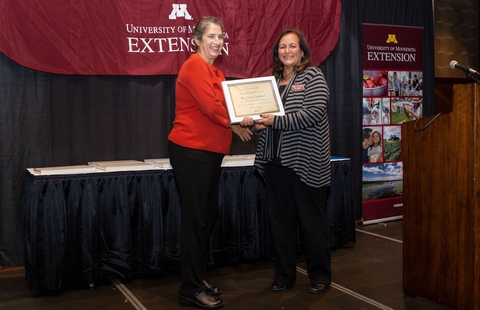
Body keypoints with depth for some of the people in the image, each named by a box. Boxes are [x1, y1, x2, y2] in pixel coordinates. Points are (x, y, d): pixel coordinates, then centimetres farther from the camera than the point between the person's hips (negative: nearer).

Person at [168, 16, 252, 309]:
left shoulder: (216, 72, 19)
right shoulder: (194, 66, -12)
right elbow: (211, 107, -20)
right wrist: (236, 124, -7)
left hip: (209, 152, 10)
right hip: (191, 151, -10)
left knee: (208, 217, 13)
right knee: (195, 219, -5)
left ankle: (199, 278, 26)